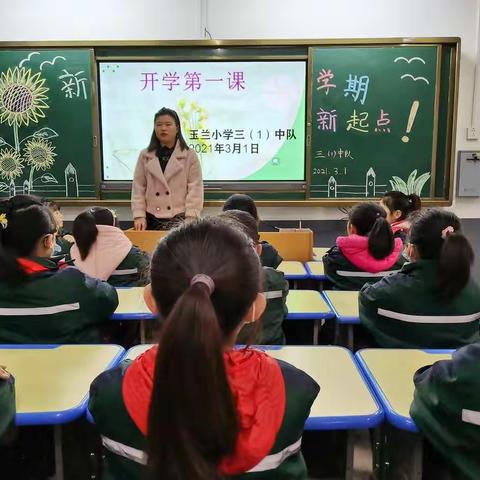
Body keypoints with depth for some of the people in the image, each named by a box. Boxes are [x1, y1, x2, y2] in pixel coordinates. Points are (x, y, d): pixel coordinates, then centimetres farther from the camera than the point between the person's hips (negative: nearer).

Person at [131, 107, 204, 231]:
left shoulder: (190, 155, 2)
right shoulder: (145, 156, 10)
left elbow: (195, 189, -2)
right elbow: (138, 188, 8)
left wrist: (190, 218, -11)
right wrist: (139, 215, -2)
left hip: (180, 219, -2)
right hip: (152, 219, 3)